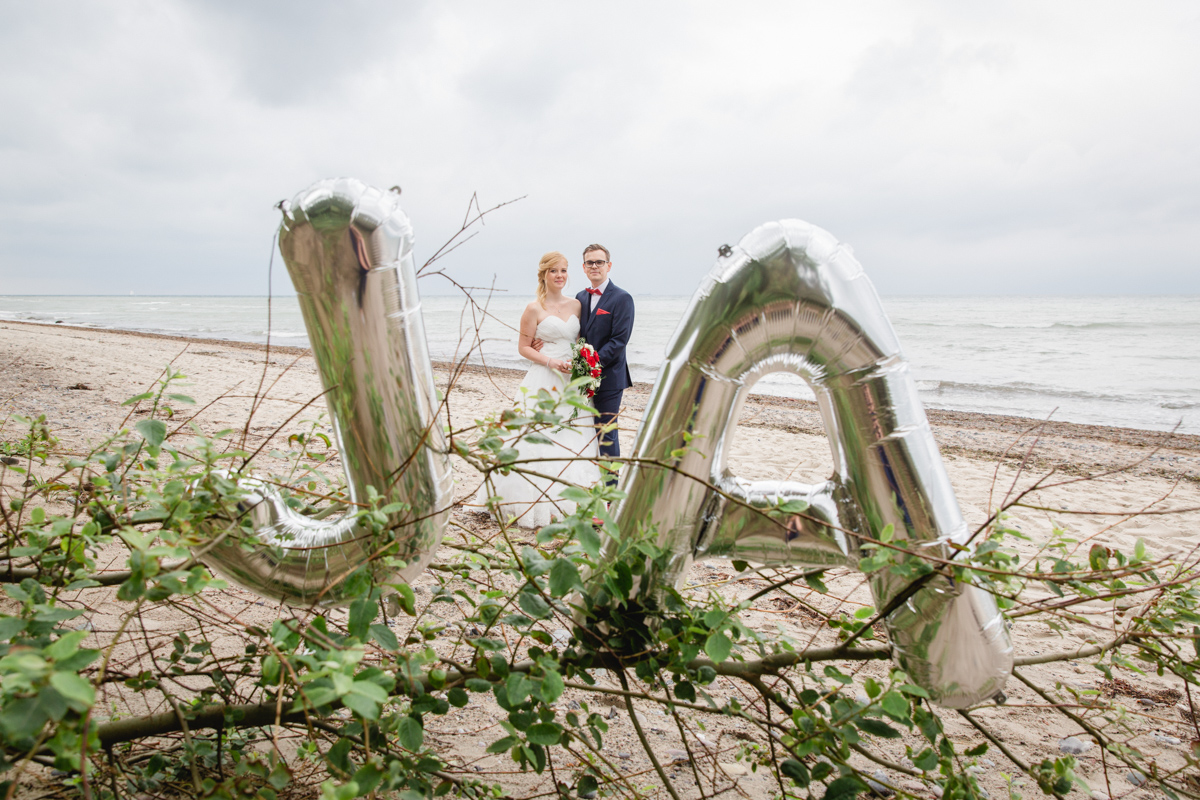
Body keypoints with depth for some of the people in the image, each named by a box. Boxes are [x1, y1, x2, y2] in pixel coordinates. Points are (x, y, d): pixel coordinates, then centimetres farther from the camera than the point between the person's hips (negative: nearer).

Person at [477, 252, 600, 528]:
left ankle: (568, 503, 16)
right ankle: (539, 504, 3)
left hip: (572, 381, 5)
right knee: (541, 439, -6)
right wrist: (551, 362, -15)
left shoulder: (576, 305, 11)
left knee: (574, 440, 6)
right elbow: (523, 347, -3)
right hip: (543, 381, -5)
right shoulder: (534, 309, -3)